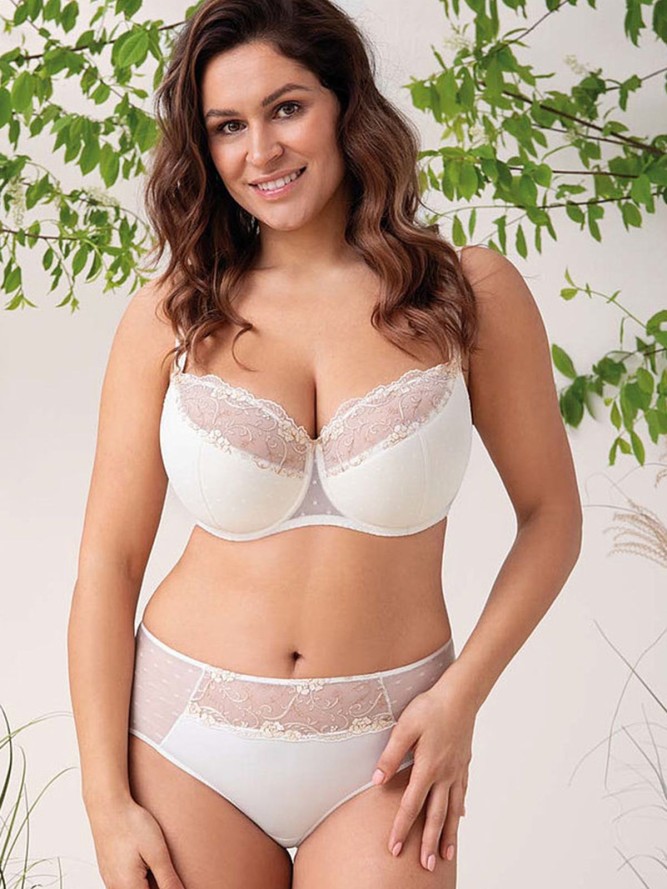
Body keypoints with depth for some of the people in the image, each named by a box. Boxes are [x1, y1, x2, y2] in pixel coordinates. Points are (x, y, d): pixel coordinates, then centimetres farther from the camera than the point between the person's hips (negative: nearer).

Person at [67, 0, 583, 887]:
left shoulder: (472, 293, -4)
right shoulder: (169, 317, -4)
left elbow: (550, 515, 3)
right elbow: (108, 560, -3)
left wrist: (460, 697, -7)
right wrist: (107, 802, -5)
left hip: (381, 751, 0)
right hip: (187, 740, 1)